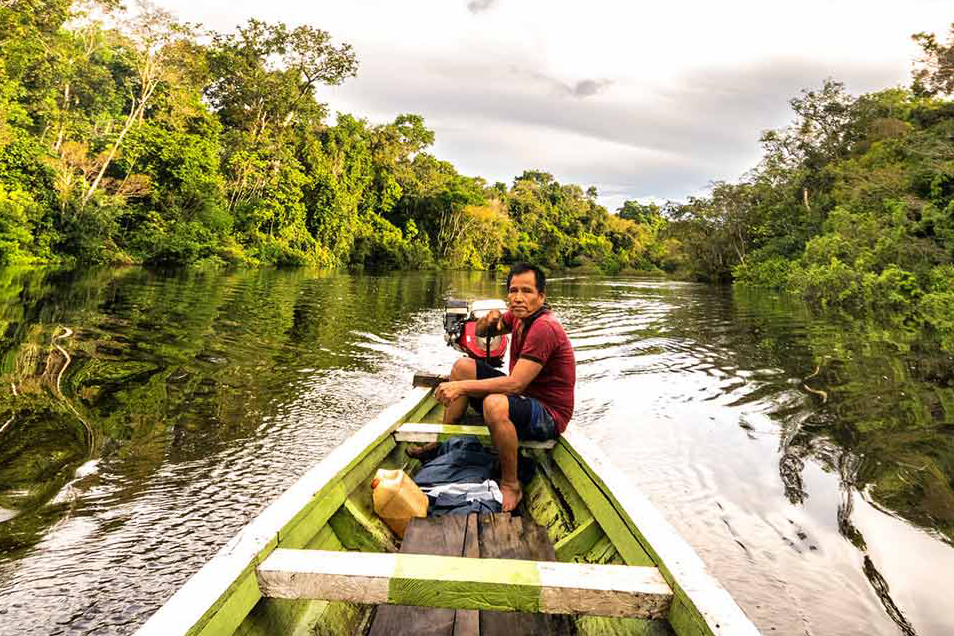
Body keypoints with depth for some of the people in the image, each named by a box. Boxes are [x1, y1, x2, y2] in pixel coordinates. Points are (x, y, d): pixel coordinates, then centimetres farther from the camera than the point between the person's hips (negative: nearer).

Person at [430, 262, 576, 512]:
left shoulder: (544, 327, -26)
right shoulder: (519, 316, 1)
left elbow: (515, 384, -32)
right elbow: (480, 332, 16)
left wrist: (462, 387, -29)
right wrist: (489, 319, -8)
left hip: (549, 415, -9)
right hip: (524, 396, 9)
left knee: (495, 404, -39)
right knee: (463, 366, 3)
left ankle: (511, 485, -17)